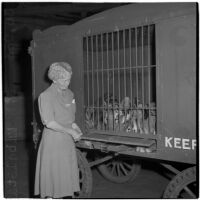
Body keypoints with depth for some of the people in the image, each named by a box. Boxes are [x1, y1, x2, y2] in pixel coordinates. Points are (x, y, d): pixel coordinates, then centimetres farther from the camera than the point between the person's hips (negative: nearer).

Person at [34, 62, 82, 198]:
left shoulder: (69, 94, 11)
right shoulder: (46, 96, -12)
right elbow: (49, 123, -18)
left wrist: (74, 126, 3)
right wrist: (70, 131, -15)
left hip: (68, 141, 7)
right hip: (53, 140, -7)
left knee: (69, 176, 12)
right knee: (53, 178, 0)